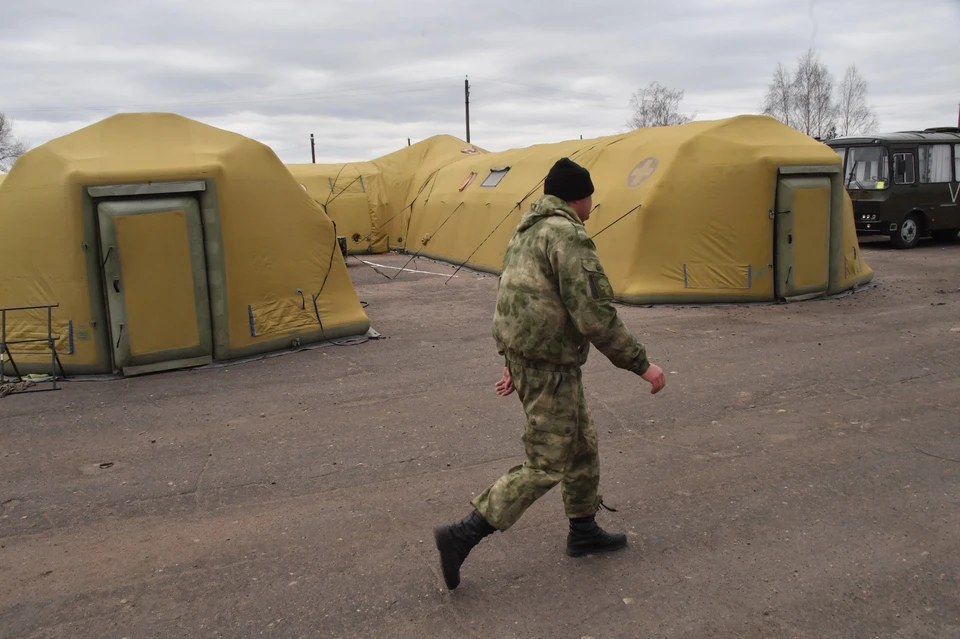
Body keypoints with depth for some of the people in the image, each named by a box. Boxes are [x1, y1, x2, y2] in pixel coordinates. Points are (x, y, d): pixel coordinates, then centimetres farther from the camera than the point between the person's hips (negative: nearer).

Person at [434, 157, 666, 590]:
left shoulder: (527, 231, 13)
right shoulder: (568, 237, -18)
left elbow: (513, 301, 18)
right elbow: (595, 316, -23)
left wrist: (512, 360, 24)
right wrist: (640, 364, -14)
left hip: (523, 358, 10)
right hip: (550, 369, -10)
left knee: (582, 445, 21)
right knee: (546, 466, 0)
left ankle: (583, 532, 35)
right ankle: (461, 537, 2)